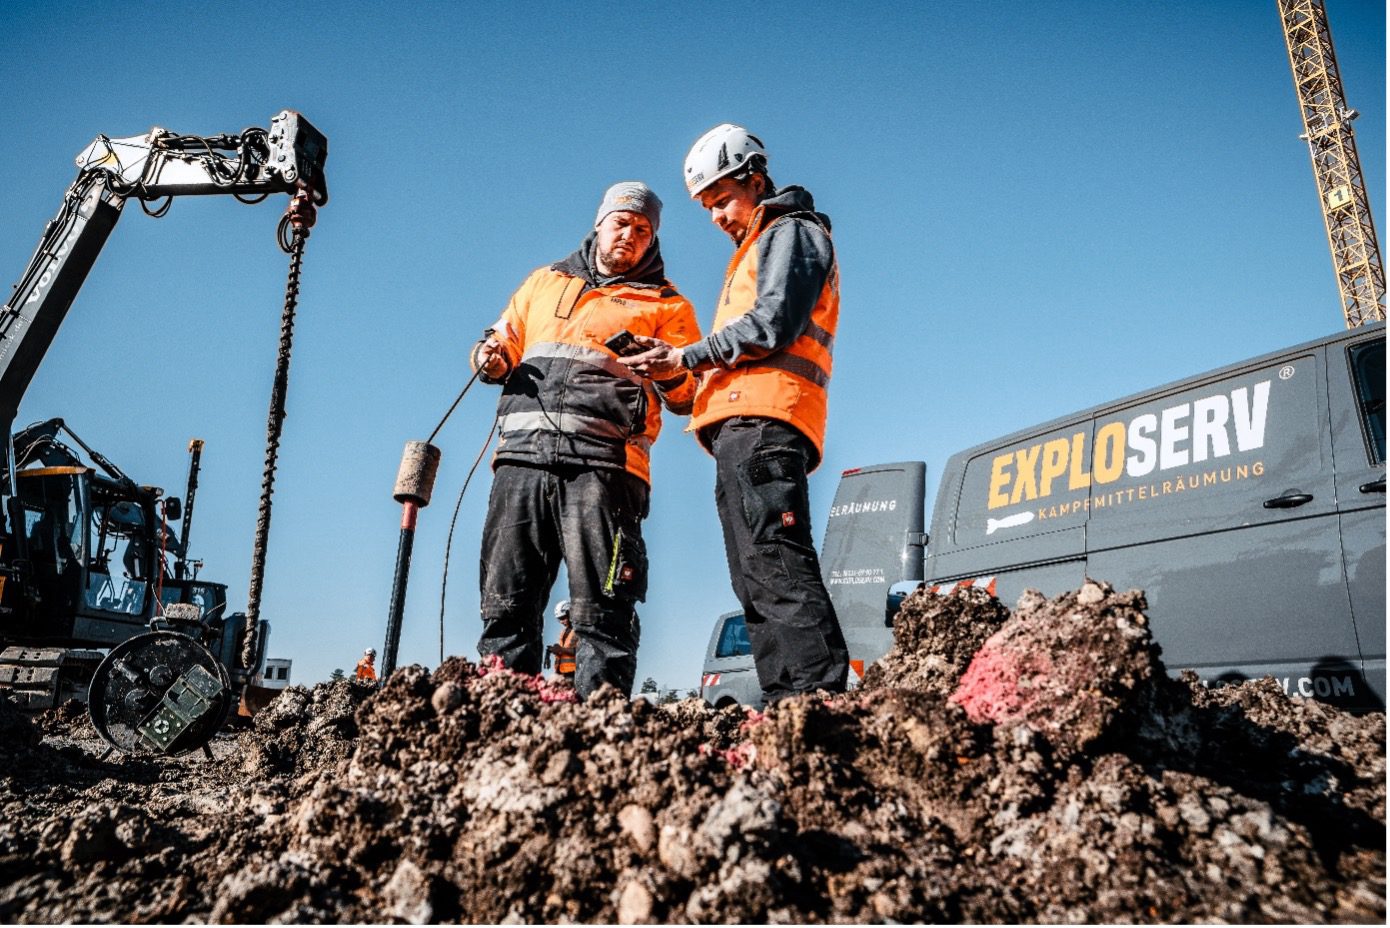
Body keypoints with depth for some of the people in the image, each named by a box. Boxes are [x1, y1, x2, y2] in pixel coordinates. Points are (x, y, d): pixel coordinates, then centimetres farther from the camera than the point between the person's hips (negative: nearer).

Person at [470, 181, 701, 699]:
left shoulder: (667, 305, 16)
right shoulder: (544, 282, 27)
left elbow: (688, 397, 8)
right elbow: (505, 342, 31)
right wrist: (490, 359, 7)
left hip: (603, 464, -3)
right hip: (523, 457, 4)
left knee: (601, 610, -8)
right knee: (506, 602, 2)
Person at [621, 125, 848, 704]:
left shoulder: (791, 233, 7)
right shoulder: (756, 251, 36)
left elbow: (772, 325, -11)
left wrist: (686, 359, -7)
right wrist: (677, 363, 13)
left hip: (762, 423, -10)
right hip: (741, 429, 10)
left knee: (775, 562, -20)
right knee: (756, 580, 2)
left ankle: (817, 697, -24)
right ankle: (784, 705, 0)